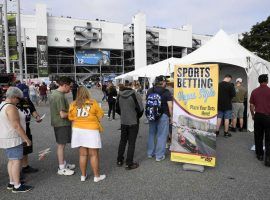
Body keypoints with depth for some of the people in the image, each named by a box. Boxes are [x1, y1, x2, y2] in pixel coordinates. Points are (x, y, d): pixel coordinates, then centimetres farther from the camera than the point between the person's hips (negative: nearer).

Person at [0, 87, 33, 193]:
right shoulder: (11, 107, -21)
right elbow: (16, 126, -23)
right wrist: (26, 139, -18)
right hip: (12, 139, -10)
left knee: (12, 160, 17)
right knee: (17, 161, -3)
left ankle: (11, 182, 27)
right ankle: (17, 186, 4)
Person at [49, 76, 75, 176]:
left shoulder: (54, 92, 8)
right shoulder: (60, 96, -24)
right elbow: (63, 115, -27)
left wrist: (69, 110, 10)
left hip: (57, 123, 10)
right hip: (62, 124, -10)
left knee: (61, 145, 19)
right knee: (61, 145, 2)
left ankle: (63, 163, 33)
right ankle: (61, 168, 15)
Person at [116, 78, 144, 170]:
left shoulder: (119, 95, -3)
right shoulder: (135, 94, -17)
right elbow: (140, 108, -14)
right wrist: (137, 116, 6)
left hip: (123, 122, 5)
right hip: (133, 122, -4)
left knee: (122, 140, 19)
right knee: (131, 142, 5)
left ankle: (119, 160, 29)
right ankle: (129, 163, 12)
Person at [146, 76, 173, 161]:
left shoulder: (149, 91, 6)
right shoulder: (166, 92, -9)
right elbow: (170, 106, -13)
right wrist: (171, 116, -2)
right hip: (163, 116, -5)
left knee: (151, 134, 17)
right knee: (161, 135, 4)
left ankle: (150, 153, 28)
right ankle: (159, 156, 11)